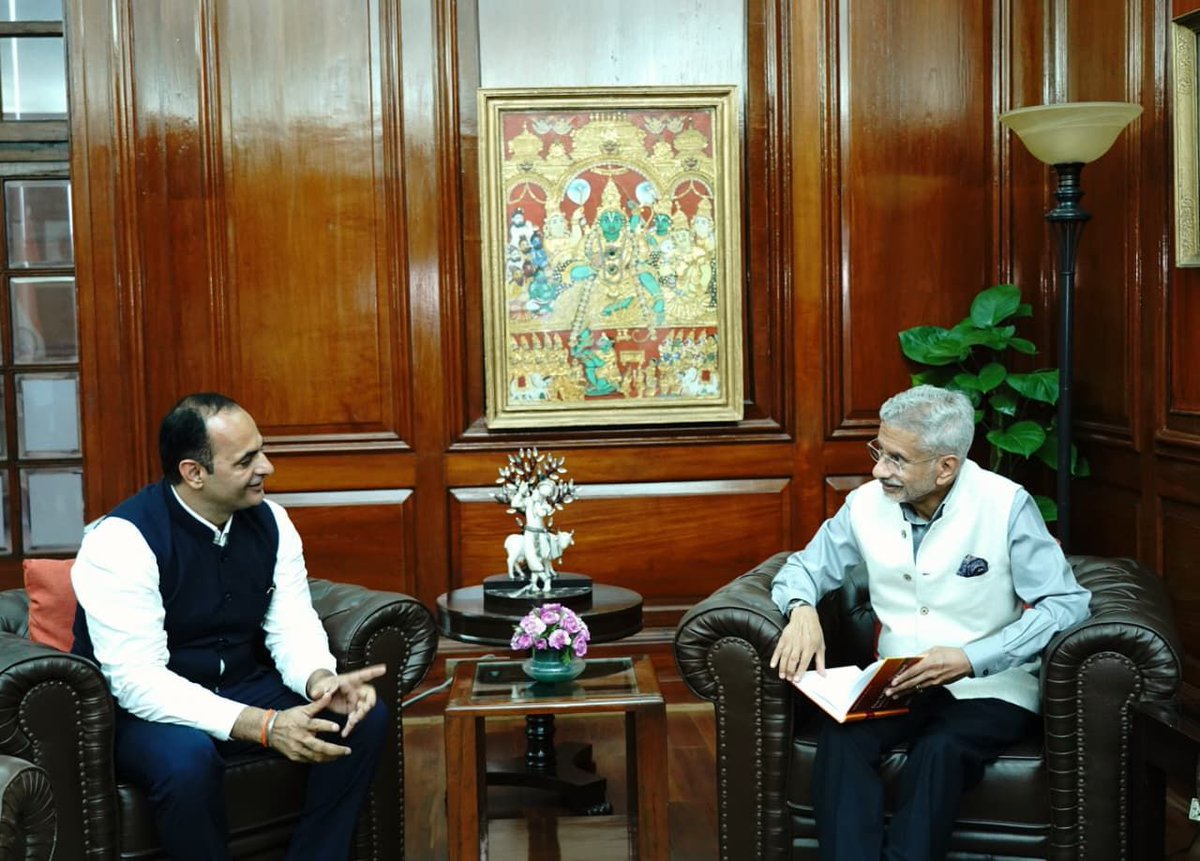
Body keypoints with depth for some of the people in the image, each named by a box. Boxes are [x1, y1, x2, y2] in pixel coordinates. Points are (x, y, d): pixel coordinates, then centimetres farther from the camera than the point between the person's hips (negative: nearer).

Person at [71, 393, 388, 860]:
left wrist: (320, 680, -27)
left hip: (243, 690, 6)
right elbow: (137, 680, -28)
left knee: (365, 716, -15)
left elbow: (293, 626, -2)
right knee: (185, 756, -38)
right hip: (143, 710, -5)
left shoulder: (268, 520, -3)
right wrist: (262, 727, -37)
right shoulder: (121, 541, -22)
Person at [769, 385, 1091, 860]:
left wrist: (970, 659, -24)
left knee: (940, 750, -35)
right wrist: (802, 609, -12)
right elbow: (804, 567, 14)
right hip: (897, 684, 3)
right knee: (840, 737, -28)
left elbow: (1066, 604, -13)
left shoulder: (1006, 506, -11)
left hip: (990, 687, -3)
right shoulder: (867, 503, 1)